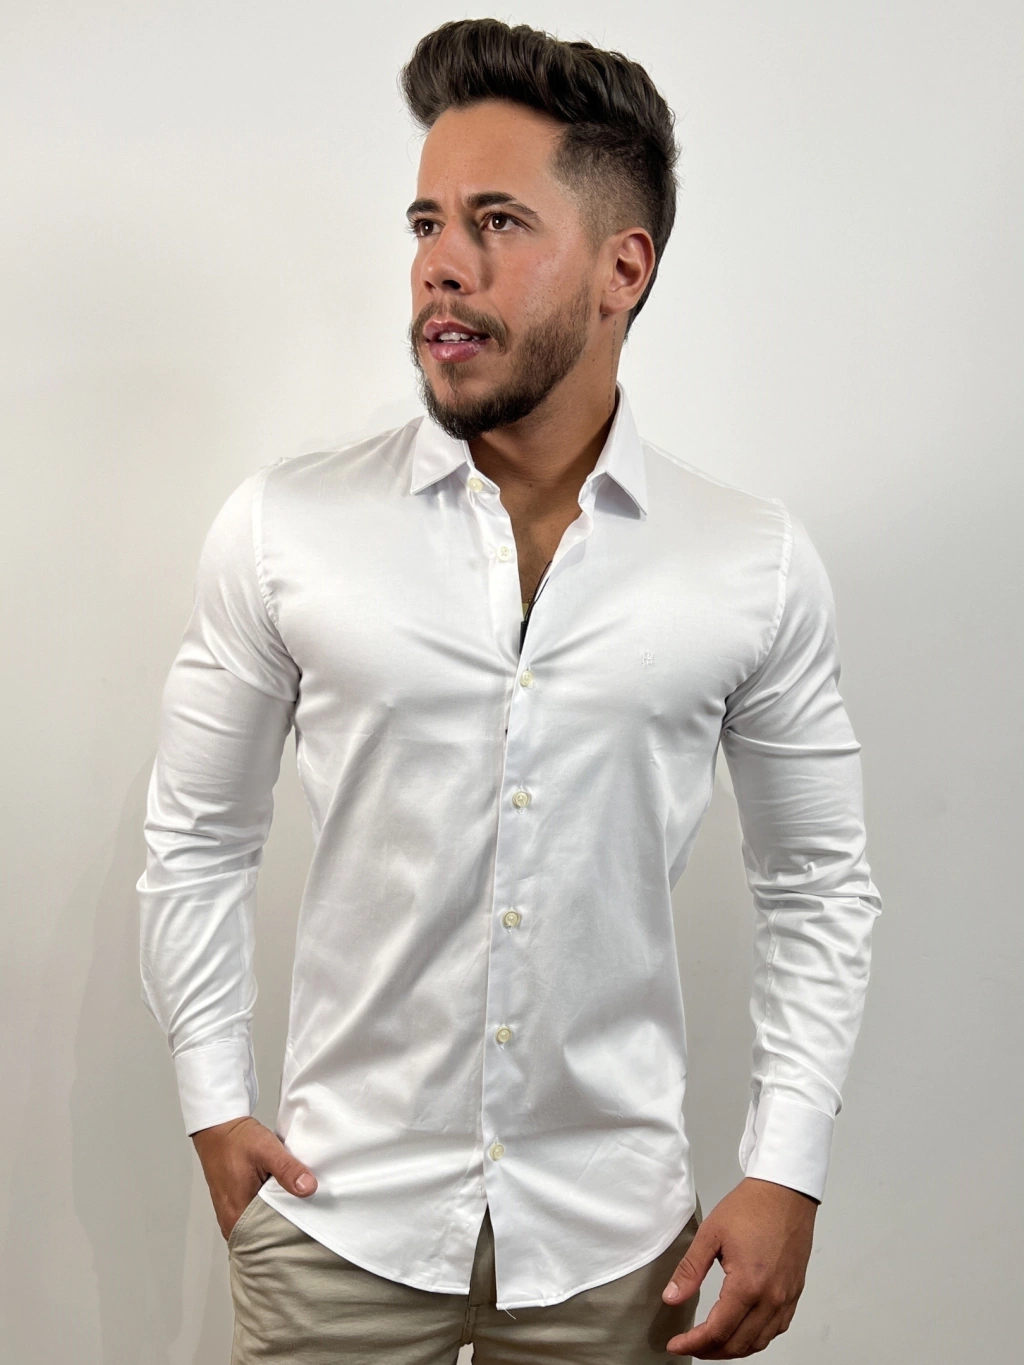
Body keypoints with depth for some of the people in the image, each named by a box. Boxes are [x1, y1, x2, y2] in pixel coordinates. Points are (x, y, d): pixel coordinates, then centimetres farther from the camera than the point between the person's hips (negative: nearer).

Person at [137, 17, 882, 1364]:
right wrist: (215, 1107, 1)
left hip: (613, 1235, 1)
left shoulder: (759, 566, -5)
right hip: (340, 1214, 0)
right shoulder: (281, 530, -6)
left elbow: (819, 885, 3)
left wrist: (786, 1175, -2)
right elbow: (199, 840, 5)